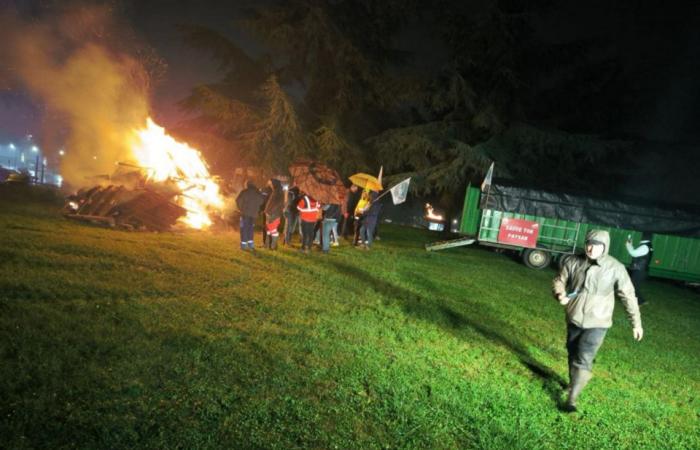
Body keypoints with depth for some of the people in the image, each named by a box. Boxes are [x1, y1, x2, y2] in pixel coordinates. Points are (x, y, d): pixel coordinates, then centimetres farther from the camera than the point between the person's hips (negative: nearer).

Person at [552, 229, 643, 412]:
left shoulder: (615, 268, -13)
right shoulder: (573, 262, -8)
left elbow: (628, 296, -4)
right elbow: (559, 281, 4)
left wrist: (636, 323, 2)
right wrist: (560, 294, -18)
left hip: (597, 323, -3)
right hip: (573, 319, 3)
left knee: (583, 361, -10)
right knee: (573, 355, 19)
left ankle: (571, 399, -5)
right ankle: (573, 384, 42)